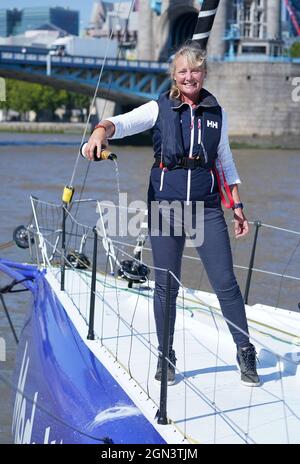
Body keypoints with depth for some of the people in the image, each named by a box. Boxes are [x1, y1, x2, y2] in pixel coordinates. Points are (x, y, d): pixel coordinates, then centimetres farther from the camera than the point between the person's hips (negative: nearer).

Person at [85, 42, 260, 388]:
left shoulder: (217, 113, 9)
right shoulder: (160, 108, 2)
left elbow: (225, 162, 16)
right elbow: (123, 123, -14)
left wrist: (237, 206, 13)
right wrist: (101, 131, -36)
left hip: (207, 206, 1)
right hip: (165, 203, -1)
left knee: (225, 282, -2)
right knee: (166, 285, 4)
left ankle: (245, 352, 11)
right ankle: (166, 357, 18)